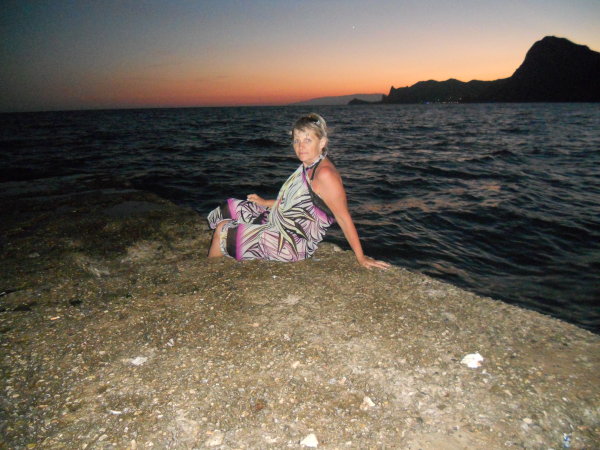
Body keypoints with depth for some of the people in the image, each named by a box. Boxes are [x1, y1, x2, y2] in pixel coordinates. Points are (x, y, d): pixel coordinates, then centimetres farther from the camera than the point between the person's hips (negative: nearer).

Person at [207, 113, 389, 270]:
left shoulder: (325, 174, -26)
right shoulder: (308, 167, 4)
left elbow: (344, 218, -24)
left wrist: (360, 257, -21)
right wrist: (265, 203, 21)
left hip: (290, 246, -10)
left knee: (222, 231, -2)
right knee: (227, 209, 17)